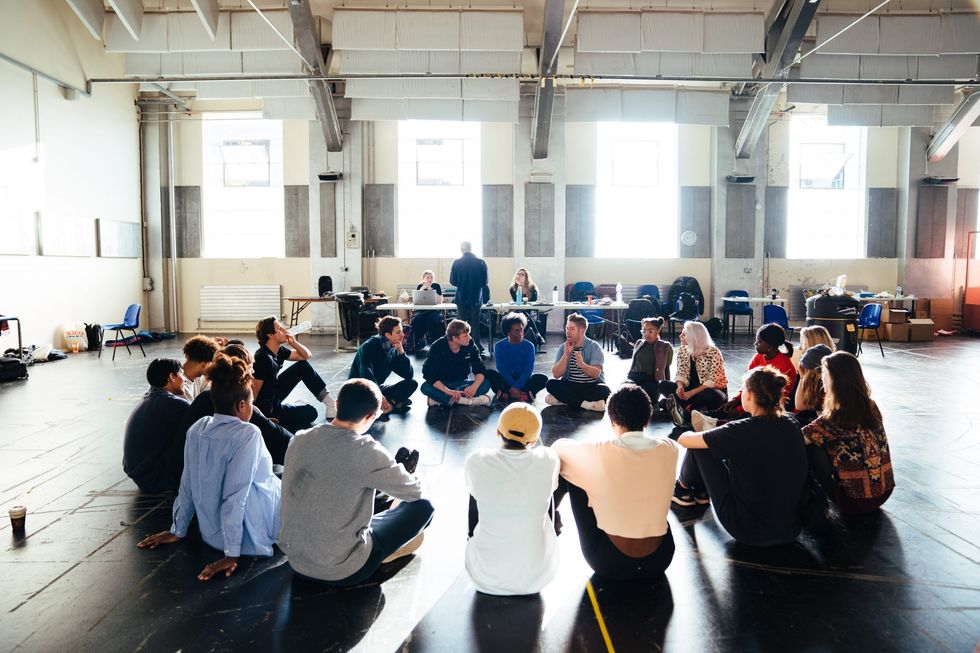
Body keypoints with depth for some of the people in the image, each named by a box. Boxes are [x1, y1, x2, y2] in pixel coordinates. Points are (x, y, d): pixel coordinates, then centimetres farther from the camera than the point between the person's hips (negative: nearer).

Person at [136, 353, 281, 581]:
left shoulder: (197, 429, -4)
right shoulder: (248, 434, -24)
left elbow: (188, 485, 4)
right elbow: (236, 496, -27)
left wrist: (177, 531, 15)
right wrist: (232, 554, -21)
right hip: (251, 536, -7)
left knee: (278, 475, 27)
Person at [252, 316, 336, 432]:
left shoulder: (279, 350, -4)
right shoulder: (262, 358, -30)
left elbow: (306, 356, 6)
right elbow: (254, 391, -30)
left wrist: (293, 342, -12)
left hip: (274, 394, 8)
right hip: (266, 408, -8)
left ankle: (329, 402, 5)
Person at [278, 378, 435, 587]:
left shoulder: (300, 439, -6)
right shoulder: (366, 451, -22)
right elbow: (415, 491, -6)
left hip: (296, 562, 6)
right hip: (342, 571, -6)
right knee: (422, 507, 8)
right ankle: (381, 551, 28)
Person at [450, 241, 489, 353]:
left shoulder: (457, 263, -9)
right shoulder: (481, 262, -6)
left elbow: (452, 281, -5)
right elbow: (486, 281, -1)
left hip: (461, 298, 0)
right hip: (476, 298, 1)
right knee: (475, 324, 9)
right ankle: (477, 349, 9)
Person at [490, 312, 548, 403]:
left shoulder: (529, 346, -4)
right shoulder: (499, 346, -5)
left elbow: (528, 370, -10)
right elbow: (501, 369, -10)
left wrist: (517, 387, -25)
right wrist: (513, 387, -22)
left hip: (523, 380, 1)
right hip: (506, 380, 0)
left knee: (542, 379, -26)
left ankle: (506, 393, -27)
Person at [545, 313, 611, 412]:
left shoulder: (594, 347, -5)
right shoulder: (563, 348, 3)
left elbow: (596, 374, -18)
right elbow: (556, 374, -8)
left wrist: (582, 365, -37)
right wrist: (566, 354, -18)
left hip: (591, 386, -2)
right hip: (570, 386, 2)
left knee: (604, 390, -32)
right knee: (551, 383, -23)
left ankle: (562, 399, -26)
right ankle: (585, 403, -29)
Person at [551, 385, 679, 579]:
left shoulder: (600, 453, -17)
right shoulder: (669, 449, -8)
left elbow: (558, 447, 3)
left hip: (609, 564, -3)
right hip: (659, 561, 3)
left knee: (569, 472, 9)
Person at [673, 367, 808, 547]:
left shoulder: (741, 431, -20)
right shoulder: (792, 426, -4)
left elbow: (684, 440, -9)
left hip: (748, 531, -6)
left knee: (699, 446, 4)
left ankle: (683, 488, 32)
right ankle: (701, 492, 39)